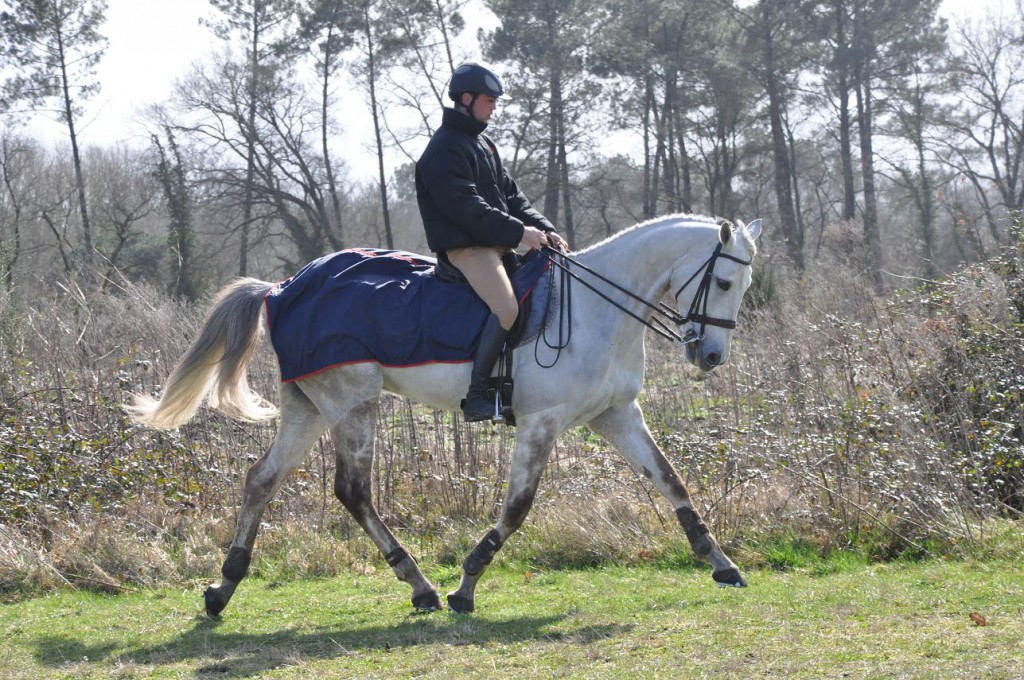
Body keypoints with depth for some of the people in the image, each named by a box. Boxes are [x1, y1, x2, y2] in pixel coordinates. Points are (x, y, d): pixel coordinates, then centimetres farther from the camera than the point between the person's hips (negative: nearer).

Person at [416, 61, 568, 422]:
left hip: (495, 244, 10)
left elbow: (510, 195, 19)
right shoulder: (445, 149, -11)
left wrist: (543, 229, 3)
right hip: (463, 246, -10)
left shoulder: (482, 144, 21)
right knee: (506, 308, -28)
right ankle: (476, 396, -27)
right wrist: (518, 232, -22)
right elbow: (465, 207, -20)